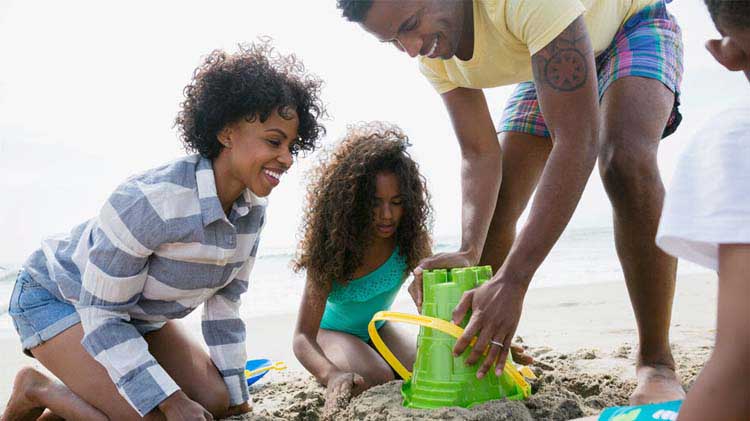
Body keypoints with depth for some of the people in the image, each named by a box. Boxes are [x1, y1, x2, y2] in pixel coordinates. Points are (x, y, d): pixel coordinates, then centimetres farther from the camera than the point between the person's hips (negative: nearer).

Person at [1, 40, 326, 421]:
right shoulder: (147, 201, -35)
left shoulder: (253, 209, -13)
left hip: (136, 314, 8)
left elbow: (224, 301, -2)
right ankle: (36, 390, 3)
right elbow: (101, 315, -27)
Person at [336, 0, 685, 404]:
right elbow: (479, 154, -18)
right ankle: (486, 362, 9)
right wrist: (468, 253, -35)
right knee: (491, 208, -5)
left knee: (625, 161, -34)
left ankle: (656, 364, -21)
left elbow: (578, 140, -45)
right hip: (548, 62, 6)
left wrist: (513, 280, -49)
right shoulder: (430, 50, -20)